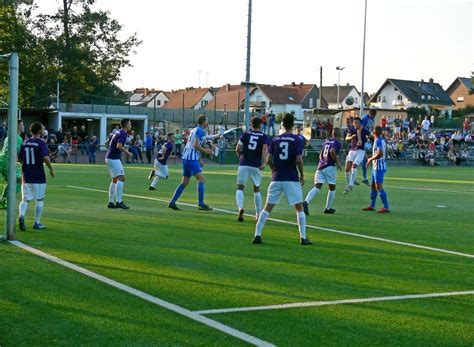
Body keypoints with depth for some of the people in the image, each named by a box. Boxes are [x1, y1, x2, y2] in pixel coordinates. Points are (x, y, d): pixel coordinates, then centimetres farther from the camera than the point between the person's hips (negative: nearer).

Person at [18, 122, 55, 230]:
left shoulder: (25, 143, 7)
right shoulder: (41, 143, -10)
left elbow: (19, 159, 11)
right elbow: (46, 158, -22)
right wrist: (51, 169, -9)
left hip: (26, 176, 4)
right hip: (38, 177, -4)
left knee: (25, 199, 7)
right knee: (40, 200, 9)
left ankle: (21, 216, -20)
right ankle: (37, 223, 12)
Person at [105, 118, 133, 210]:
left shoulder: (117, 132, 15)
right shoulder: (123, 134, -12)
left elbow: (108, 141, 24)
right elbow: (119, 146, -27)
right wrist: (127, 153, -16)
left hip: (109, 158, 10)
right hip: (114, 159, -10)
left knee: (115, 180, 14)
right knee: (121, 178, -12)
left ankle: (111, 202, 14)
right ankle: (118, 201, -19)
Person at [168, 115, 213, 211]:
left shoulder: (194, 130, 20)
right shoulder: (200, 131, -9)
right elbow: (196, 145, -19)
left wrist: (199, 159, 25)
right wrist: (205, 151, -5)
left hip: (185, 157, 9)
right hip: (192, 159, -9)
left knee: (185, 182, 12)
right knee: (201, 179, -8)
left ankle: (172, 202, 10)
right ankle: (201, 204, -12)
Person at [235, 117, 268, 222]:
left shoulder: (245, 135, 8)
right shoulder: (264, 137, 6)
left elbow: (238, 149, 5)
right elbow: (264, 149, -11)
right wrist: (263, 163, -20)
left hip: (244, 165, 0)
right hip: (256, 166, 1)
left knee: (240, 188, 3)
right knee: (256, 189, 16)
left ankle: (240, 208, -23)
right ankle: (258, 213, 17)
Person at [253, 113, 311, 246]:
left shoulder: (275, 140, 6)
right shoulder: (297, 140, -4)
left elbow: (269, 160, 4)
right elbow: (299, 160, -12)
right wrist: (302, 175, 1)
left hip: (276, 178, 3)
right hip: (292, 179, -3)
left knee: (268, 207, 7)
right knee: (299, 208, 8)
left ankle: (257, 235, 1)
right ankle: (303, 237, 5)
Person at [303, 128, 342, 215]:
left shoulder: (326, 141, 17)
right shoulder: (337, 143, -3)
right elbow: (332, 151, -22)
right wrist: (337, 162, -13)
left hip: (320, 166, 5)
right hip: (329, 167, -5)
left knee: (317, 187, -4)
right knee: (332, 188, 13)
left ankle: (306, 202, -26)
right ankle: (328, 208, 19)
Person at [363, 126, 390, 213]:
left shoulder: (378, 141, -17)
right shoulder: (382, 140, 13)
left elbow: (380, 154, -27)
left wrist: (370, 159, -14)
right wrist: (371, 160, 20)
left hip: (378, 167, -10)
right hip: (376, 166, 10)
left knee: (379, 187, -10)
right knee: (373, 186, 17)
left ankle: (386, 207, -10)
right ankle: (372, 206, 25)